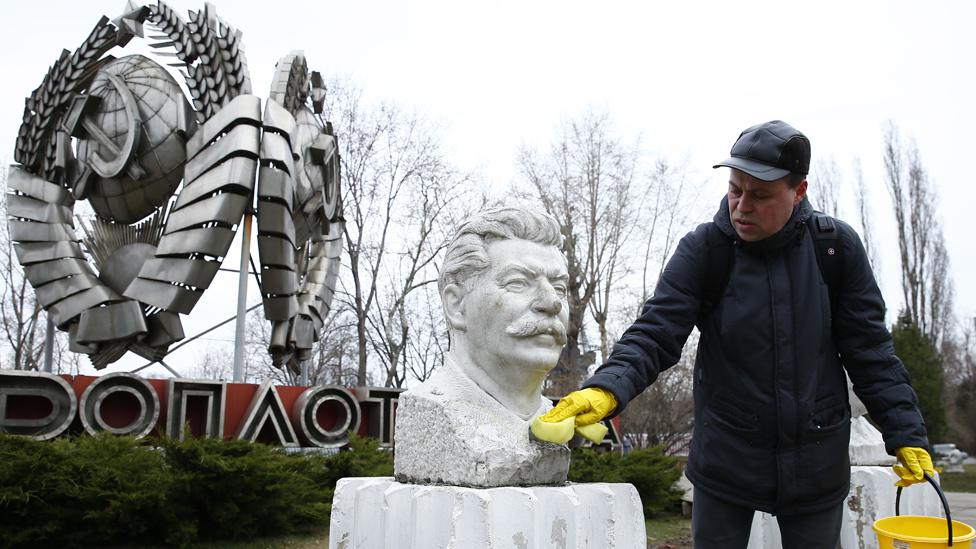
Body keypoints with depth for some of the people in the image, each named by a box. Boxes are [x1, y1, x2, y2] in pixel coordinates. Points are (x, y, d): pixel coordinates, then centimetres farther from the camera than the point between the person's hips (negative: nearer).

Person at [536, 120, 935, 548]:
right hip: (725, 460, -1)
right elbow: (655, 334, -17)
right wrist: (606, 388, -34)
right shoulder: (703, 250, -11)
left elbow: (870, 349, -1)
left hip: (815, 464, 1)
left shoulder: (837, 246, -7)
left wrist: (906, 434, -4)